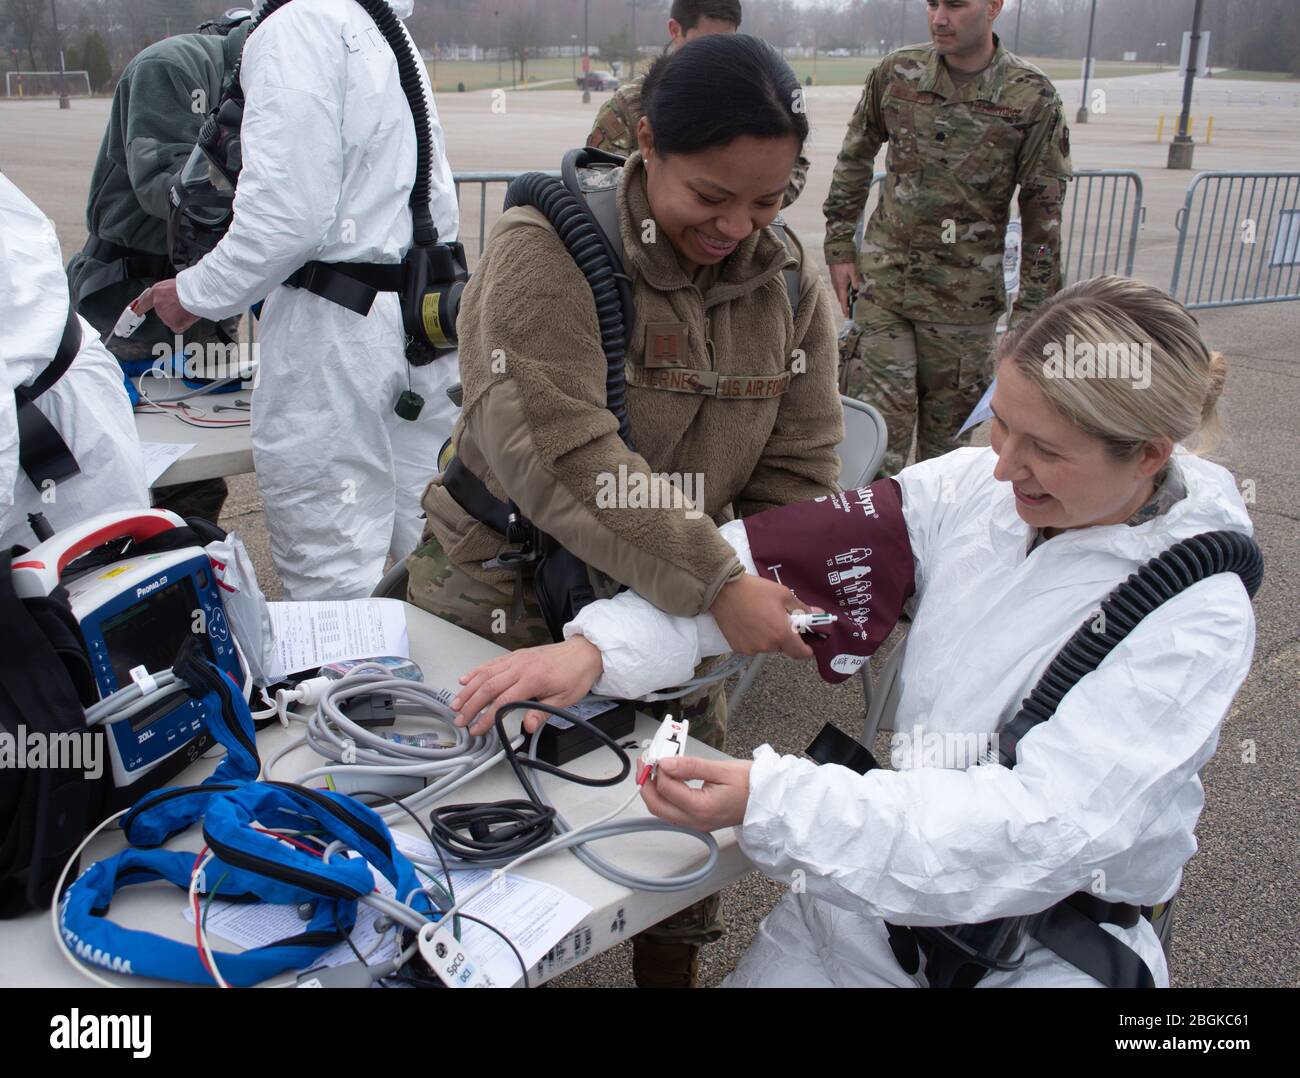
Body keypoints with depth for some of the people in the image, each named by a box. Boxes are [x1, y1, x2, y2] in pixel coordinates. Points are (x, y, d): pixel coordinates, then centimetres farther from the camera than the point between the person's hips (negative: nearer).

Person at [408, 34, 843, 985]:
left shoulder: (792, 283, -2)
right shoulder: (548, 249, -20)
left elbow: (798, 471, -2)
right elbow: (556, 453, -31)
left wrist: (759, 597, -17)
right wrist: (716, 585, -35)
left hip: (672, 611, 4)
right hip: (504, 602, -4)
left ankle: (672, 968, 43)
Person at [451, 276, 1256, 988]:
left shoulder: (1198, 617, -20)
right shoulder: (976, 487, -8)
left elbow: (1041, 828, -29)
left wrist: (771, 803, -37)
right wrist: (599, 647, -20)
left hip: (1044, 952, -4)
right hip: (888, 883, 4)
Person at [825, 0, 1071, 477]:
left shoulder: (1032, 98, -6)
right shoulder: (895, 72, 1)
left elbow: (1043, 214, -4)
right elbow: (855, 157, 14)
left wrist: (1030, 310, -5)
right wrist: (839, 247, 9)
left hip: (964, 296, -1)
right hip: (882, 279, 1)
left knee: (948, 427, 10)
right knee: (879, 421, -2)